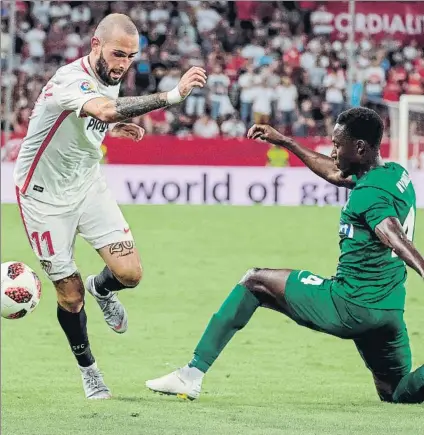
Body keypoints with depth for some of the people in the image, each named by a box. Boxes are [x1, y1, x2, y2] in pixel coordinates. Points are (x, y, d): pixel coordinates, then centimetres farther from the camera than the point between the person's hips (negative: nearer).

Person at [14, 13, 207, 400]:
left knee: (129, 273, -9)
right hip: (45, 194, -6)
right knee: (69, 295, 1)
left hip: (87, 184, 6)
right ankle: (88, 369, 26)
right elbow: (106, 109, -53)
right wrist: (173, 95, -57)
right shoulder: (71, 80, -31)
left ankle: (101, 289, 27)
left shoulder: (110, 78, -4)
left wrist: (114, 128, -4)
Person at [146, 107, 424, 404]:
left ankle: (193, 374, 3)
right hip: (390, 311, 8)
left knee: (254, 282, 7)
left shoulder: (370, 194, -17)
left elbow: (396, 239, -38)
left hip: (349, 306, -8)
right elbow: (334, 173, 30)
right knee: (400, 394, 17)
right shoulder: (396, 174, 10)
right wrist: (285, 142, 35)